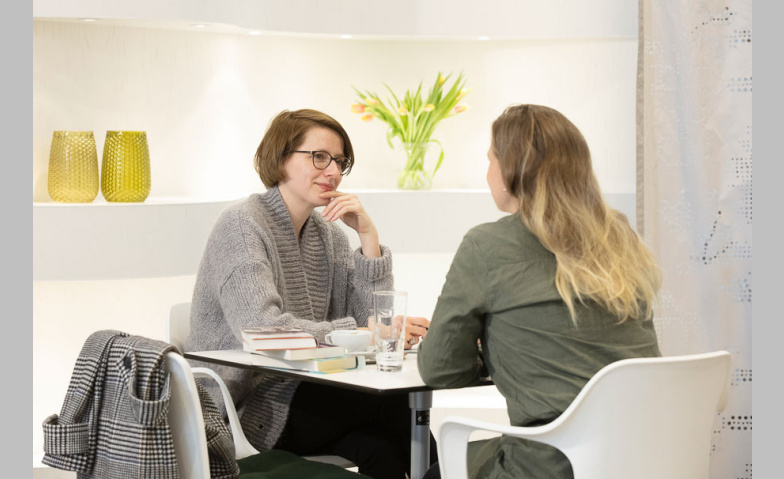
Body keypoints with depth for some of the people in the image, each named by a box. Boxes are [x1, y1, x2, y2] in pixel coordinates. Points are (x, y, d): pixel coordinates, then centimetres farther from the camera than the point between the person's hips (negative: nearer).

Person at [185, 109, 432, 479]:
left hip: (304, 396, 6)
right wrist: (361, 334, -26)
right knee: (394, 400, -21)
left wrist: (368, 236, -6)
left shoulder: (328, 233, 13)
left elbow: (372, 319, 3)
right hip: (244, 408, -6)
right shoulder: (242, 224, -9)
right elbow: (261, 328, -25)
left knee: (381, 447, -26)